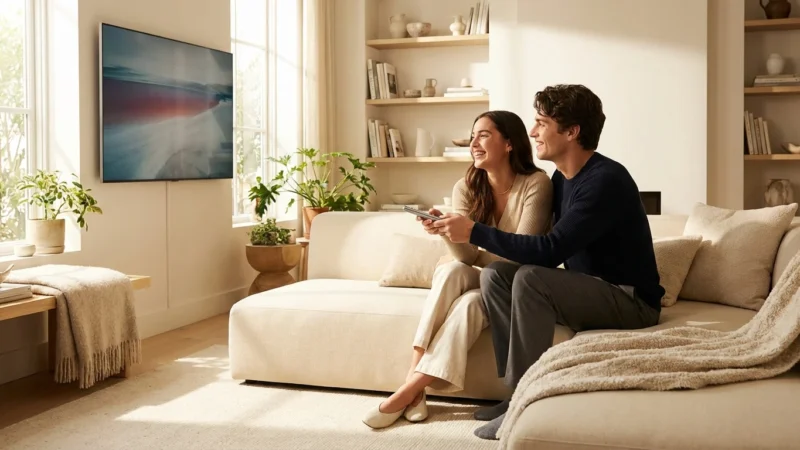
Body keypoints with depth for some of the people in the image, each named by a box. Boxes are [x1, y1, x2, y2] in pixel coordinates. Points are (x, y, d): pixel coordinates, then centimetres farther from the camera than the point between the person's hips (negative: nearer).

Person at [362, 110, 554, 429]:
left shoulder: (536, 184, -15)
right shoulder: (466, 188, -2)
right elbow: (466, 257, -13)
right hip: (481, 281, 4)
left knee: (469, 302, -33)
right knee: (450, 270, -30)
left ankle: (410, 388, -29)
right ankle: (415, 377, -33)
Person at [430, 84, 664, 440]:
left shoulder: (605, 180, -23)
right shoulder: (562, 177, 6)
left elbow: (549, 251, -30)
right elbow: (539, 242, 10)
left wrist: (475, 232, -26)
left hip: (631, 301, -9)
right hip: (588, 292, 9)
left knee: (530, 279, -30)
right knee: (495, 275, -6)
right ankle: (519, 391, -6)